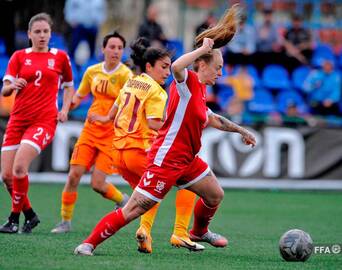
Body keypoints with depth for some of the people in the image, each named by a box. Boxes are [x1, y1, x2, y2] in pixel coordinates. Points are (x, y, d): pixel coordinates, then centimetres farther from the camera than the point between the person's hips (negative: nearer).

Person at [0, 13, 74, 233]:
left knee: (19, 167, -22)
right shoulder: (19, 56, 8)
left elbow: (69, 85, 20)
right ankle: (30, 215, 20)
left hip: (44, 120, -3)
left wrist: (65, 109, 4)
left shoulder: (60, 57, 7)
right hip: (18, 119, 3)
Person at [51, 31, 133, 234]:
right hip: (91, 130, 4)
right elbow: (79, 96, 19)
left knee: (97, 184, -8)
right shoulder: (92, 72, 5)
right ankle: (66, 221, 7)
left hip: (113, 133, -4)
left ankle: (123, 200, 23)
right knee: (74, 175, -7)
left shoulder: (125, 74, -9)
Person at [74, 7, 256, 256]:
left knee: (215, 195, 21)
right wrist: (203, 48, -30)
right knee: (134, 210, -11)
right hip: (166, 159, -10)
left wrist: (241, 131, 38)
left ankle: (199, 232, 47)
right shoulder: (187, 82, -14)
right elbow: (176, 67, -40)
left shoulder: (200, 89, 14)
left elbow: (212, 119, 32)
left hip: (187, 160, 10)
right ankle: (89, 244, -5)